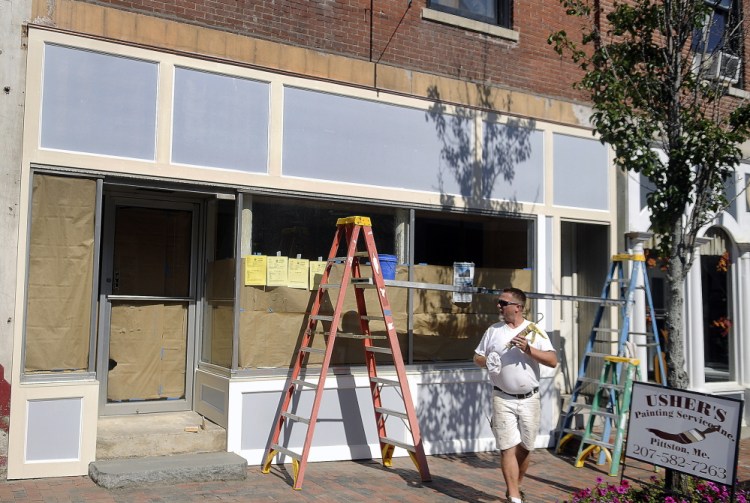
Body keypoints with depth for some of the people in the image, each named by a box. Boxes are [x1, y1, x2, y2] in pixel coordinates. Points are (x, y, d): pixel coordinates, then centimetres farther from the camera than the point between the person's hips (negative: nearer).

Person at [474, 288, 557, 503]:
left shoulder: (535, 331, -1)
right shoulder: (493, 331, 5)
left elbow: (553, 361, -8)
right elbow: (477, 357, 12)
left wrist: (528, 349, -21)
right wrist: (486, 362, -10)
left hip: (529, 399, 0)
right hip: (503, 399, 0)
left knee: (524, 448, 11)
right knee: (508, 447, -6)